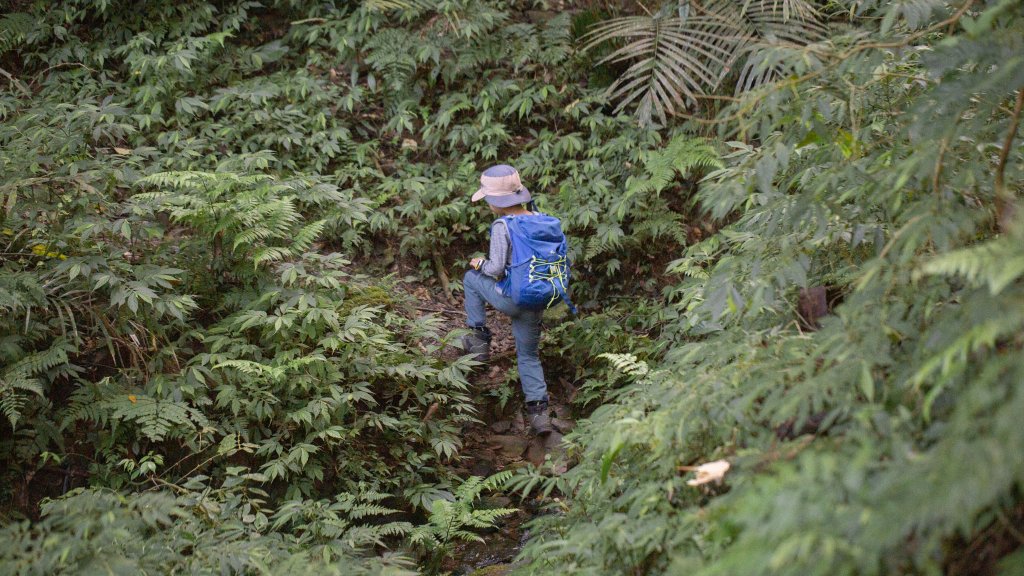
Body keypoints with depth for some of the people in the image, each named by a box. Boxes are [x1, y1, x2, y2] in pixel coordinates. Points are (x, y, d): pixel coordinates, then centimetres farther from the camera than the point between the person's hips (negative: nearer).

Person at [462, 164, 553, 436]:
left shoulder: (502, 227, -18)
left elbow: (496, 269, -19)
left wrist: (480, 264, 2)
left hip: (510, 299, -6)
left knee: (471, 278, 23)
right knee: (529, 355, 21)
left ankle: (479, 339, 23)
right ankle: (539, 412, 13)